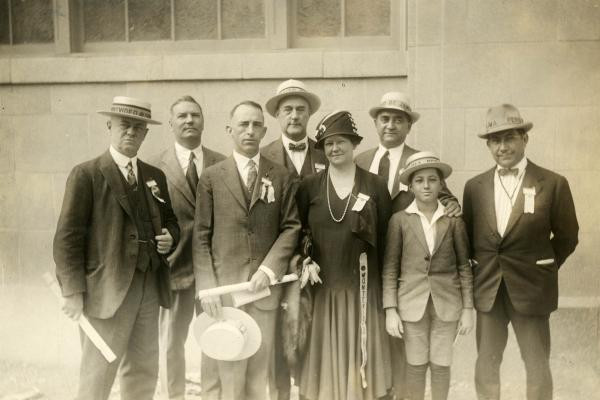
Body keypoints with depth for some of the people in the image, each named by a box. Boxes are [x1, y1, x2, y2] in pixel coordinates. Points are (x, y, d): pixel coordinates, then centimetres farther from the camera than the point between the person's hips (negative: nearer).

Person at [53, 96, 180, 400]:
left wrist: (169, 237, 0)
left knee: (144, 373, 13)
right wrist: (73, 291, -14)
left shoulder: (155, 176, 13)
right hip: (107, 289, -6)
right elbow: (67, 236, -9)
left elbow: (169, 221, 23)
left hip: (149, 287, 6)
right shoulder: (86, 175, -5)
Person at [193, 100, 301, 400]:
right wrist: (207, 288, -7)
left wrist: (269, 269, -10)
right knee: (231, 373, 2)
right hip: (225, 285, -1)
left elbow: (291, 227, 3)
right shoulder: (211, 177, 4)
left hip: (265, 285, 1)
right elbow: (201, 237, 1)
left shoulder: (281, 177, 7)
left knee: (259, 372, 9)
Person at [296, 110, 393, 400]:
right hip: (322, 287, 1)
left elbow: (387, 236, 4)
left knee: (362, 357, 6)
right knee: (325, 359, 7)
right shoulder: (309, 186, 2)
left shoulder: (375, 185, 1)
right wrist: (305, 262, -6)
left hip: (363, 287, 0)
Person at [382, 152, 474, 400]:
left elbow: (464, 266, 3)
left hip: (447, 302, 1)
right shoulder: (399, 220, -3)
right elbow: (390, 268, -1)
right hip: (412, 302, 0)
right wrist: (390, 310, -6)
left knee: (441, 365, 9)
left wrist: (468, 308, 1)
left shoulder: (454, 220, -1)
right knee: (416, 365, 9)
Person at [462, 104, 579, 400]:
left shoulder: (553, 184, -6)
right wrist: (479, 271, 6)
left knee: (537, 365, 10)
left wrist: (542, 269, 4)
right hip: (487, 288, 3)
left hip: (531, 287, -2)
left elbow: (567, 236, 2)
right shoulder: (475, 187, 3)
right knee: (486, 363, 13)